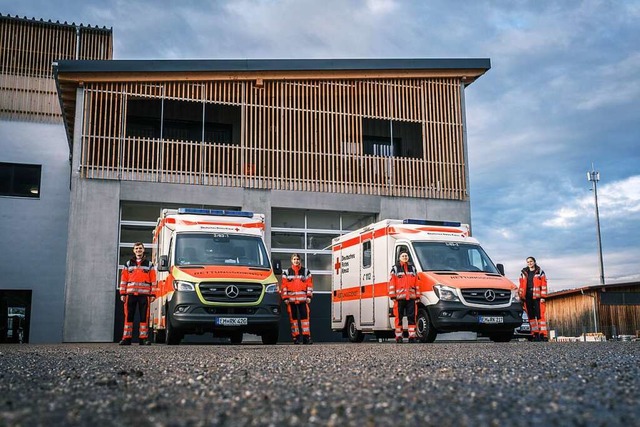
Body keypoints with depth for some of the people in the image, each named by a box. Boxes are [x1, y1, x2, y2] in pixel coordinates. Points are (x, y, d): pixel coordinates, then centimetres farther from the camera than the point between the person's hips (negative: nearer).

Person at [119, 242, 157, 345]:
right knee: (128, 316, 0)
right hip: (131, 294, 1)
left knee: (144, 317, -2)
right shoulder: (128, 264, 14)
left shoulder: (149, 264, 11)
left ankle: (143, 338, 1)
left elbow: (153, 280, 7)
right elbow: (123, 279, 11)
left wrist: (153, 294, -2)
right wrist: (122, 293, 2)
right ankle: (127, 338, 3)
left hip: (144, 294, -1)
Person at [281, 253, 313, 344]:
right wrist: (285, 298, -3)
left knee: (305, 317, -7)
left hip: (303, 299, 0)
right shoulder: (286, 272, 9)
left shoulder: (306, 271, 10)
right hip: (291, 299, 0)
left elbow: (309, 284, 8)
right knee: (293, 318, 2)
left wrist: (309, 296, -1)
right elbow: (284, 285, 5)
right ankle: (295, 337, 7)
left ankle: (306, 337, -6)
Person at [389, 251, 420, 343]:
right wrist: (393, 296, -6)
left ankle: (412, 336, 3)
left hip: (411, 297, 3)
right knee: (399, 317, -1)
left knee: (412, 317, 0)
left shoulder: (412, 268, 17)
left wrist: (417, 296, 9)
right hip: (399, 297, -3)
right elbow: (392, 283, 1)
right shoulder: (395, 269, 7)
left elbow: (416, 283, 16)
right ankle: (399, 336, 5)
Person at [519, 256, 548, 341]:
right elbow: (521, 286, 15)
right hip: (527, 297, 4)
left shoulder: (540, 272, 7)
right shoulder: (523, 273, 16)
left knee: (540, 315, -9)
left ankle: (543, 334, -10)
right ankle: (535, 334, 5)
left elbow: (543, 285, 1)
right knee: (531, 315, 2)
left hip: (537, 296, -4)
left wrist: (543, 297, -7)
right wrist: (521, 297, 8)